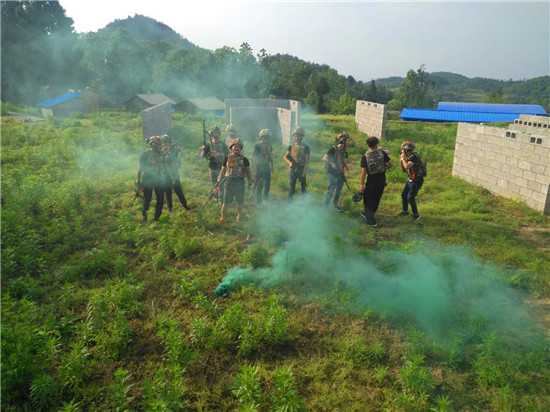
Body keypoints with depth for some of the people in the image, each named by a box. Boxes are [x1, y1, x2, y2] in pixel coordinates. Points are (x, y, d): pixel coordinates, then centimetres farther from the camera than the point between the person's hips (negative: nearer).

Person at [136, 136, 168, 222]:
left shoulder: (161, 154, 5)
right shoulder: (145, 154, -10)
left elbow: (164, 166, 14)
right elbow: (140, 167, -8)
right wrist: (138, 180, -9)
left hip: (159, 180, 5)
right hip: (148, 180, -5)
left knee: (161, 199, 4)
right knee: (147, 199, 4)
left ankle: (157, 217, 18)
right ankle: (144, 214, 28)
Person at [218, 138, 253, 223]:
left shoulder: (244, 159, 2)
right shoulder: (227, 158, 3)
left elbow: (248, 172, 7)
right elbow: (222, 171, 10)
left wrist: (250, 183, 2)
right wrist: (218, 181, 7)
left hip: (240, 183, 0)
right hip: (229, 182, 0)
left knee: (240, 202, 11)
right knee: (225, 202, 4)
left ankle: (239, 217, 29)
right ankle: (222, 217, 19)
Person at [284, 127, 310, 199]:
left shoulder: (305, 147, -3)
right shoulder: (291, 146, 7)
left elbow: (307, 161, -6)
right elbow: (285, 157, 4)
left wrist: (304, 172, -14)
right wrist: (290, 162, -18)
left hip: (301, 169, -2)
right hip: (293, 169, 2)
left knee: (303, 187, 7)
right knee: (291, 186, 0)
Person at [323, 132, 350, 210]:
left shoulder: (343, 150, 8)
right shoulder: (333, 149, -14)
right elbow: (325, 158, -16)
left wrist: (346, 166, 4)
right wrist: (332, 164, -21)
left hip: (341, 174, 7)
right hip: (333, 174, -7)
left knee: (339, 191, 16)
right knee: (331, 191, -1)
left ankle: (335, 205, 31)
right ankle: (325, 205, 11)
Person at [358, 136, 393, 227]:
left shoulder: (365, 157, -11)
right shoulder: (382, 152, -6)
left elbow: (363, 172, -13)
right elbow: (391, 164, -3)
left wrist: (362, 185, -7)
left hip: (371, 180, -3)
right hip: (382, 179, 3)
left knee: (368, 199, 10)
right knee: (376, 199, 21)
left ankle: (372, 221, 7)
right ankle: (367, 214, 41)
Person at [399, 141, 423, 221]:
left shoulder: (414, 157, -21)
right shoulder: (408, 157, 8)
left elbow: (407, 166, -33)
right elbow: (404, 170, 12)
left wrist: (403, 158, -18)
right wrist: (401, 160, 1)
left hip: (416, 181, -10)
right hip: (410, 180, 10)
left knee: (410, 198, -8)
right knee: (403, 195, 16)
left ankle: (416, 215, 8)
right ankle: (405, 211, 35)